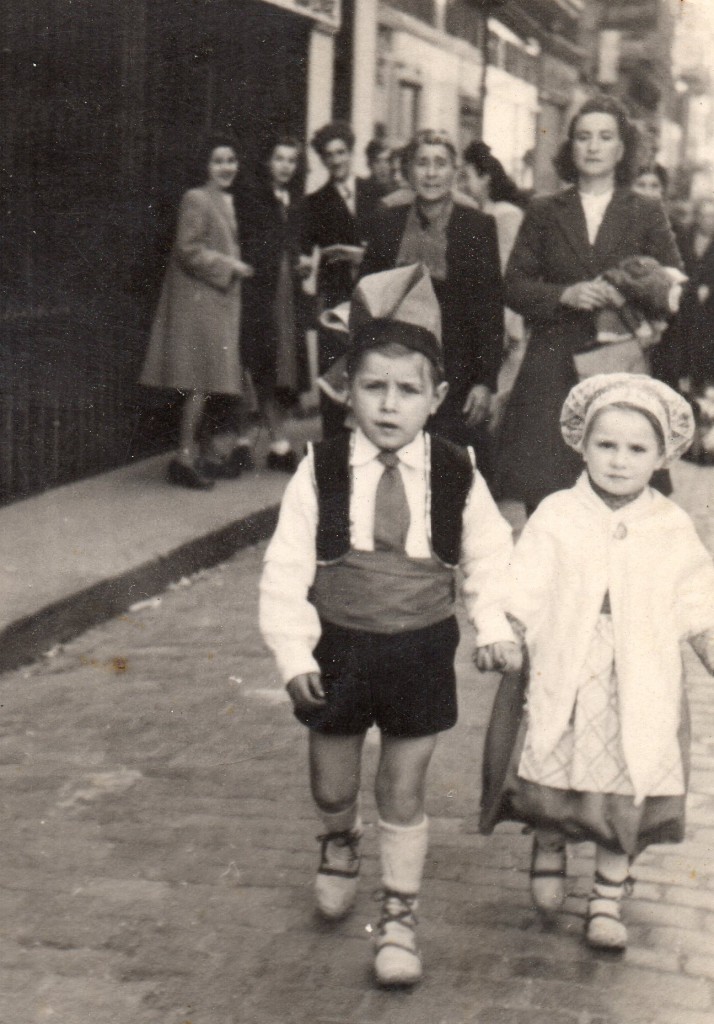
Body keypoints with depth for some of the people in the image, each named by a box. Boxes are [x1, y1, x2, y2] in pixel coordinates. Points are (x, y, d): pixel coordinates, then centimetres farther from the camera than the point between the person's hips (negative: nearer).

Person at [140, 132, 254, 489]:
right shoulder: (196, 199, -10)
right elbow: (188, 250, -17)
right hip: (199, 299, -9)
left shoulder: (228, 202, 17)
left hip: (221, 299, 9)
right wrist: (228, 265, -15)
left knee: (207, 381, 9)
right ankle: (185, 456, -5)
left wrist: (237, 265, 11)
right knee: (201, 379, -10)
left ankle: (191, 454, 15)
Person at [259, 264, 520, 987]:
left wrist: (495, 629, -5)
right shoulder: (320, 472, -11)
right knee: (332, 785, 17)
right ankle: (339, 844, 52)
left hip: (421, 649, 0)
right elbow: (285, 568, -8)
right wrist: (294, 652, -12)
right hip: (339, 647, 1)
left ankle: (399, 917, 24)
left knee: (402, 792, 7)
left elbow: (488, 556, 6)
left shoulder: (457, 475, -7)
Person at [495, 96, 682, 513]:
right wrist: (566, 295, -10)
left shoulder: (648, 215, 12)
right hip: (554, 369, 1)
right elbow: (515, 286, 7)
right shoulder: (544, 212, 14)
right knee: (544, 493, -7)